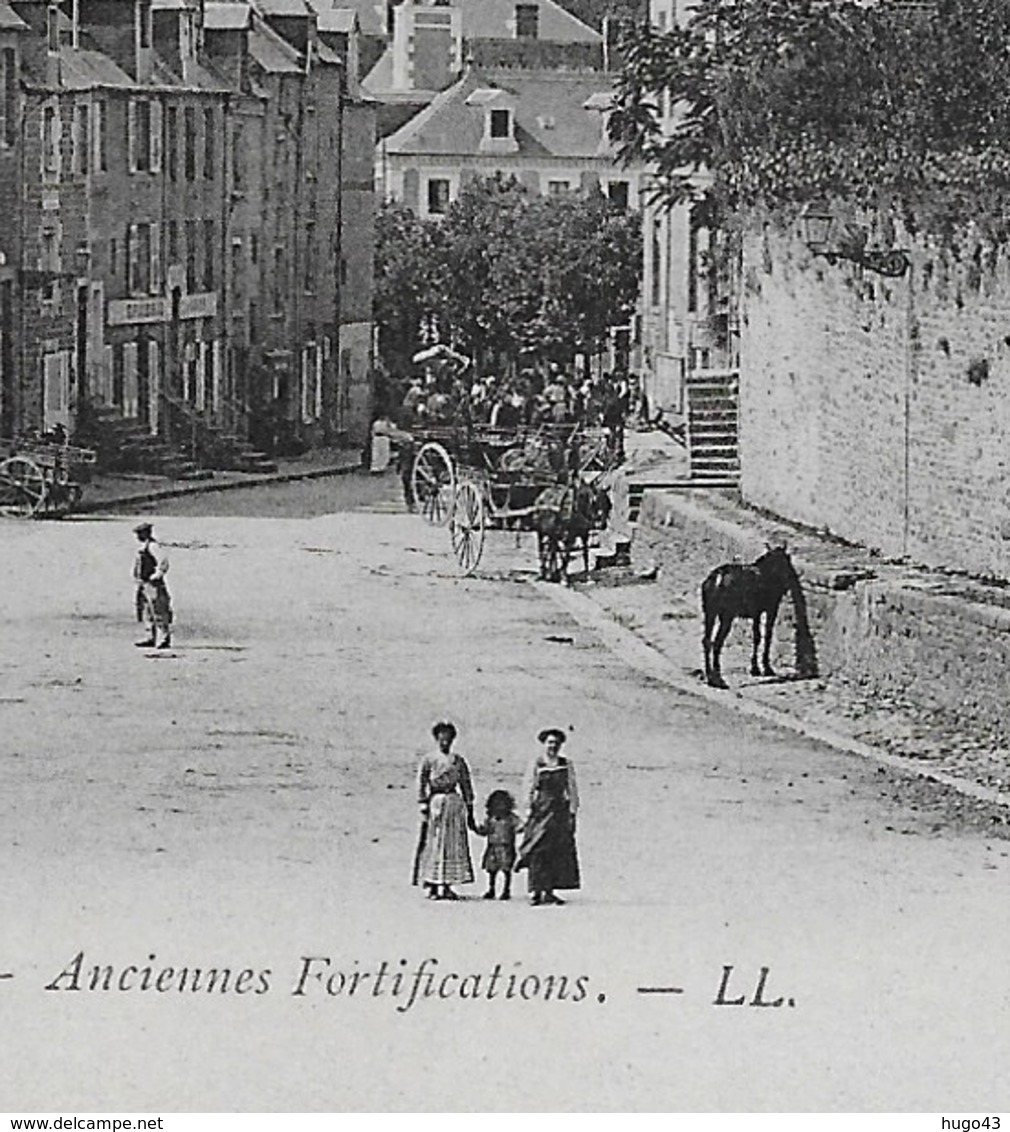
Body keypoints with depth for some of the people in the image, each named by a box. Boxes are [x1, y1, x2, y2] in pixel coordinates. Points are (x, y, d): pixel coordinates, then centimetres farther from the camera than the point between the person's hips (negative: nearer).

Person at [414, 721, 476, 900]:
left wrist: (470, 811, 9)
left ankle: (446, 886, 8)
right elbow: (421, 785, -2)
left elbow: (466, 785, 12)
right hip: (435, 803, -3)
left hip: (455, 804, 3)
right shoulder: (429, 760, 0)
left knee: (454, 844, 2)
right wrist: (424, 809, -11)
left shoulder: (458, 761, 9)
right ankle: (432, 886, 2)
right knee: (433, 844, -3)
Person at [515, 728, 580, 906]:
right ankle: (535, 890, -8)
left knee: (559, 852, 1)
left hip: (560, 810, 3)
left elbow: (572, 790, 9)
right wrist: (530, 809, -5)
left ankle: (549, 891, 6)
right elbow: (530, 789, 1)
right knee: (538, 851, -9)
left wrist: (572, 812, 2)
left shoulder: (566, 764, 8)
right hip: (541, 809, -3)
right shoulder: (536, 764, 1)